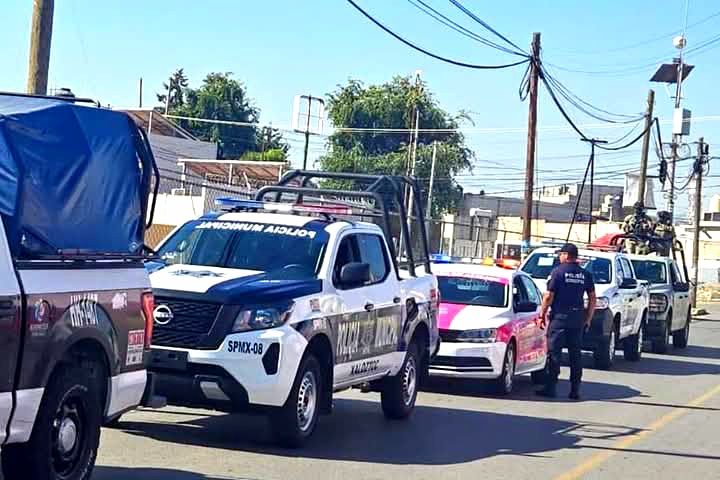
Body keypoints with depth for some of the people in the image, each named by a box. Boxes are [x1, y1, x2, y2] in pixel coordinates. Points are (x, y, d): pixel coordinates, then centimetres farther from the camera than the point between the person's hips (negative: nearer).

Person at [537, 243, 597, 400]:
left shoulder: (558, 271, -5)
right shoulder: (585, 274, 9)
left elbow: (548, 296, -9)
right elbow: (593, 298, 9)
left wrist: (542, 314, 0)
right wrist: (588, 318, 15)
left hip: (560, 316, -5)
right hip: (578, 318, 5)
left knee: (554, 352, -1)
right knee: (576, 354, 8)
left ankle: (550, 388, -2)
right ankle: (575, 390, 8)